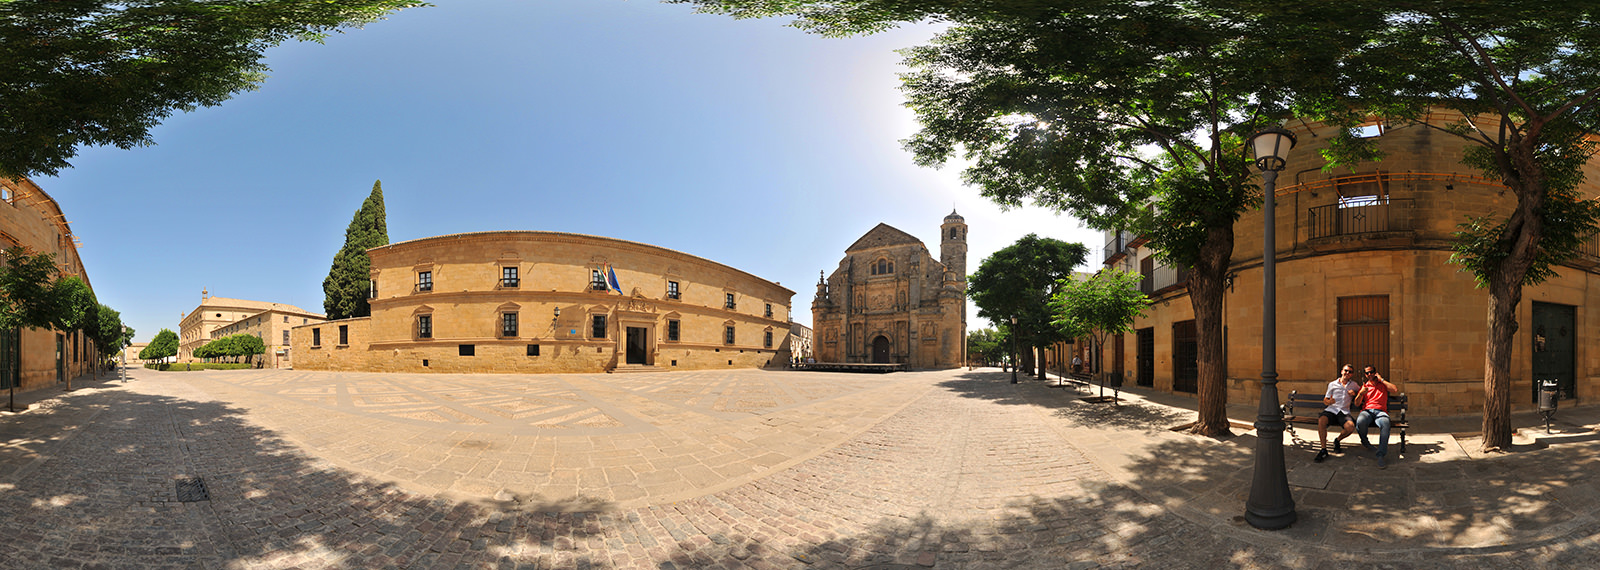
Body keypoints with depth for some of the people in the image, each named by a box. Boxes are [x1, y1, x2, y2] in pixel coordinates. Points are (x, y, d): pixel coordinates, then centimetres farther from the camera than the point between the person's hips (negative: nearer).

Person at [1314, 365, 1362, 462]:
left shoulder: (1354, 385, 17)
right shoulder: (1332, 384, 15)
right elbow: (1325, 400, 17)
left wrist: (1355, 393, 9)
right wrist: (1328, 402, -7)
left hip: (1344, 412, 1)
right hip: (1331, 410, -1)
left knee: (1351, 427, -33)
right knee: (1321, 421, -35)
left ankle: (1337, 440, 2)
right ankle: (1323, 450, -26)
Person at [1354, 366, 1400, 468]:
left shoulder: (1383, 385, 23)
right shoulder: (1364, 386, 25)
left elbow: (1395, 390, 1)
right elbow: (1357, 403, 16)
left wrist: (1381, 379, 7)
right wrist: (1361, 393, -4)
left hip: (1380, 411, -1)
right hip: (1367, 411, 1)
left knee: (1385, 423, -40)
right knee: (1360, 422, -39)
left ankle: (1381, 455, -43)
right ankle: (1364, 441, -5)